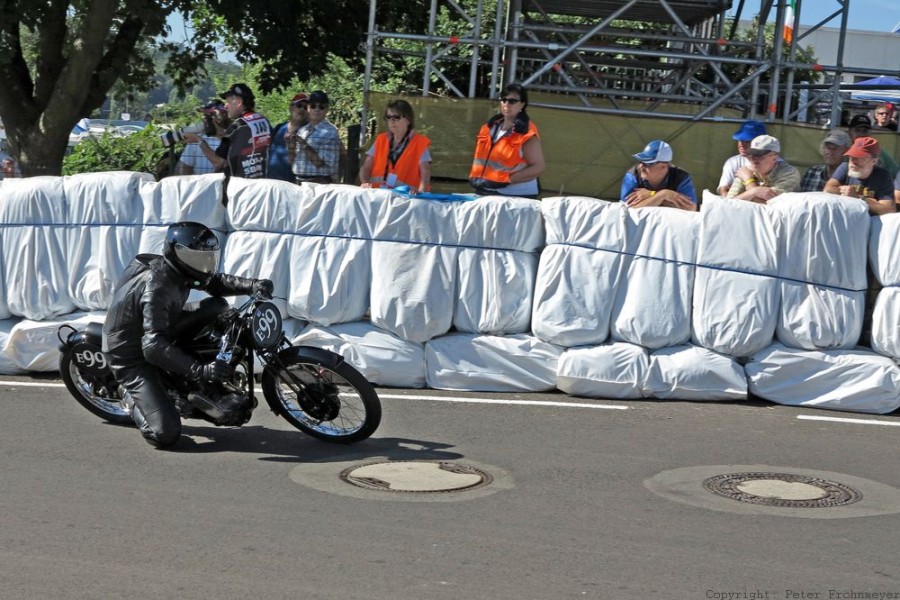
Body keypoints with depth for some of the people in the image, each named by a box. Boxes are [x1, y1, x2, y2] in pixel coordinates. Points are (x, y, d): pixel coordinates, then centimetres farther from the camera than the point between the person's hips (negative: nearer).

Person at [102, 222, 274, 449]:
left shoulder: (178, 270, -5)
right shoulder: (156, 286, -32)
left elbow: (215, 282, 10)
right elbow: (153, 347, -40)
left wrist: (252, 285, -9)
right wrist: (200, 370, -45)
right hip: (133, 356, -9)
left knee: (217, 307, -1)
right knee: (166, 434, -21)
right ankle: (134, 400, 11)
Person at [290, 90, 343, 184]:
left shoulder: (330, 132, -7)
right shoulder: (302, 130, 11)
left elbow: (322, 164, -13)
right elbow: (292, 160, 14)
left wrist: (304, 145, -16)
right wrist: (291, 144, -3)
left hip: (319, 183, -6)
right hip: (299, 181, 6)